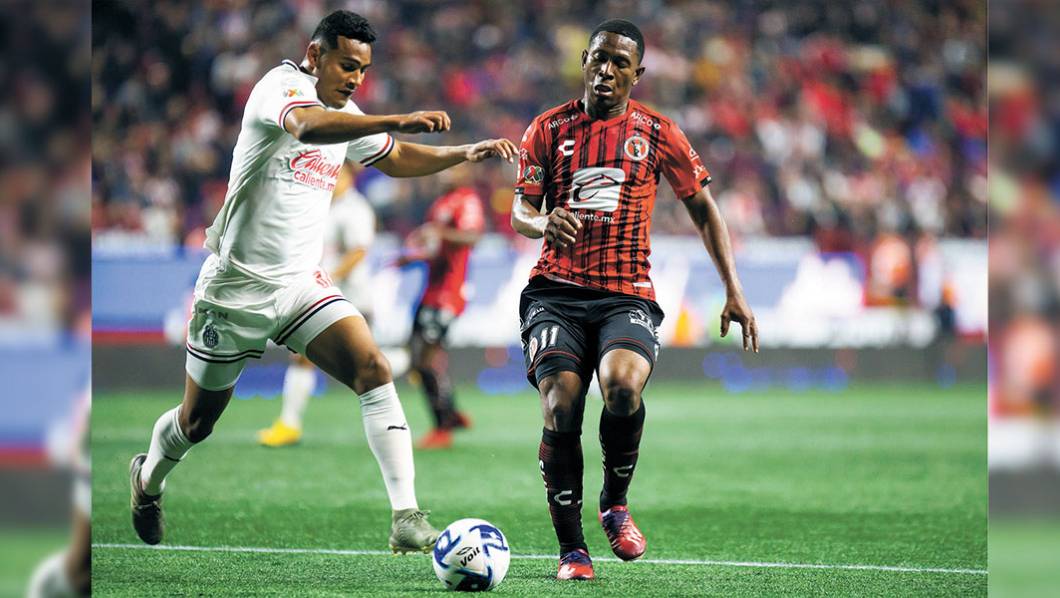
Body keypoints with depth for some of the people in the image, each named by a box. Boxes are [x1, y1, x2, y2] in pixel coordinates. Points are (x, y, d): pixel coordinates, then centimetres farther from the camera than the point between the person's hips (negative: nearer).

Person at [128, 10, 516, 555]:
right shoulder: (281, 86, -16)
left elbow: (395, 159, 27)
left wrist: (466, 153, 12)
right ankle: (148, 478, 44)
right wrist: (398, 120, -51)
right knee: (198, 421, 10)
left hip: (302, 284, 5)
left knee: (372, 369, -19)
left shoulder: (345, 115, 8)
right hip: (236, 285, -5)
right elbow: (308, 125, -40)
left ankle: (406, 518, -25)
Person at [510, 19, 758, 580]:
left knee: (621, 385, -30)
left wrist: (733, 292, 7)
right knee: (561, 407, -20)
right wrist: (545, 222, -20)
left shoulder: (656, 133, 9)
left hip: (627, 296, -1)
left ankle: (615, 503, -3)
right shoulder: (549, 129, 9)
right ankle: (571, 549, -6)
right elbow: (519, 212, 5)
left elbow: (703, 208, 14)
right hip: (556, 294, 1)